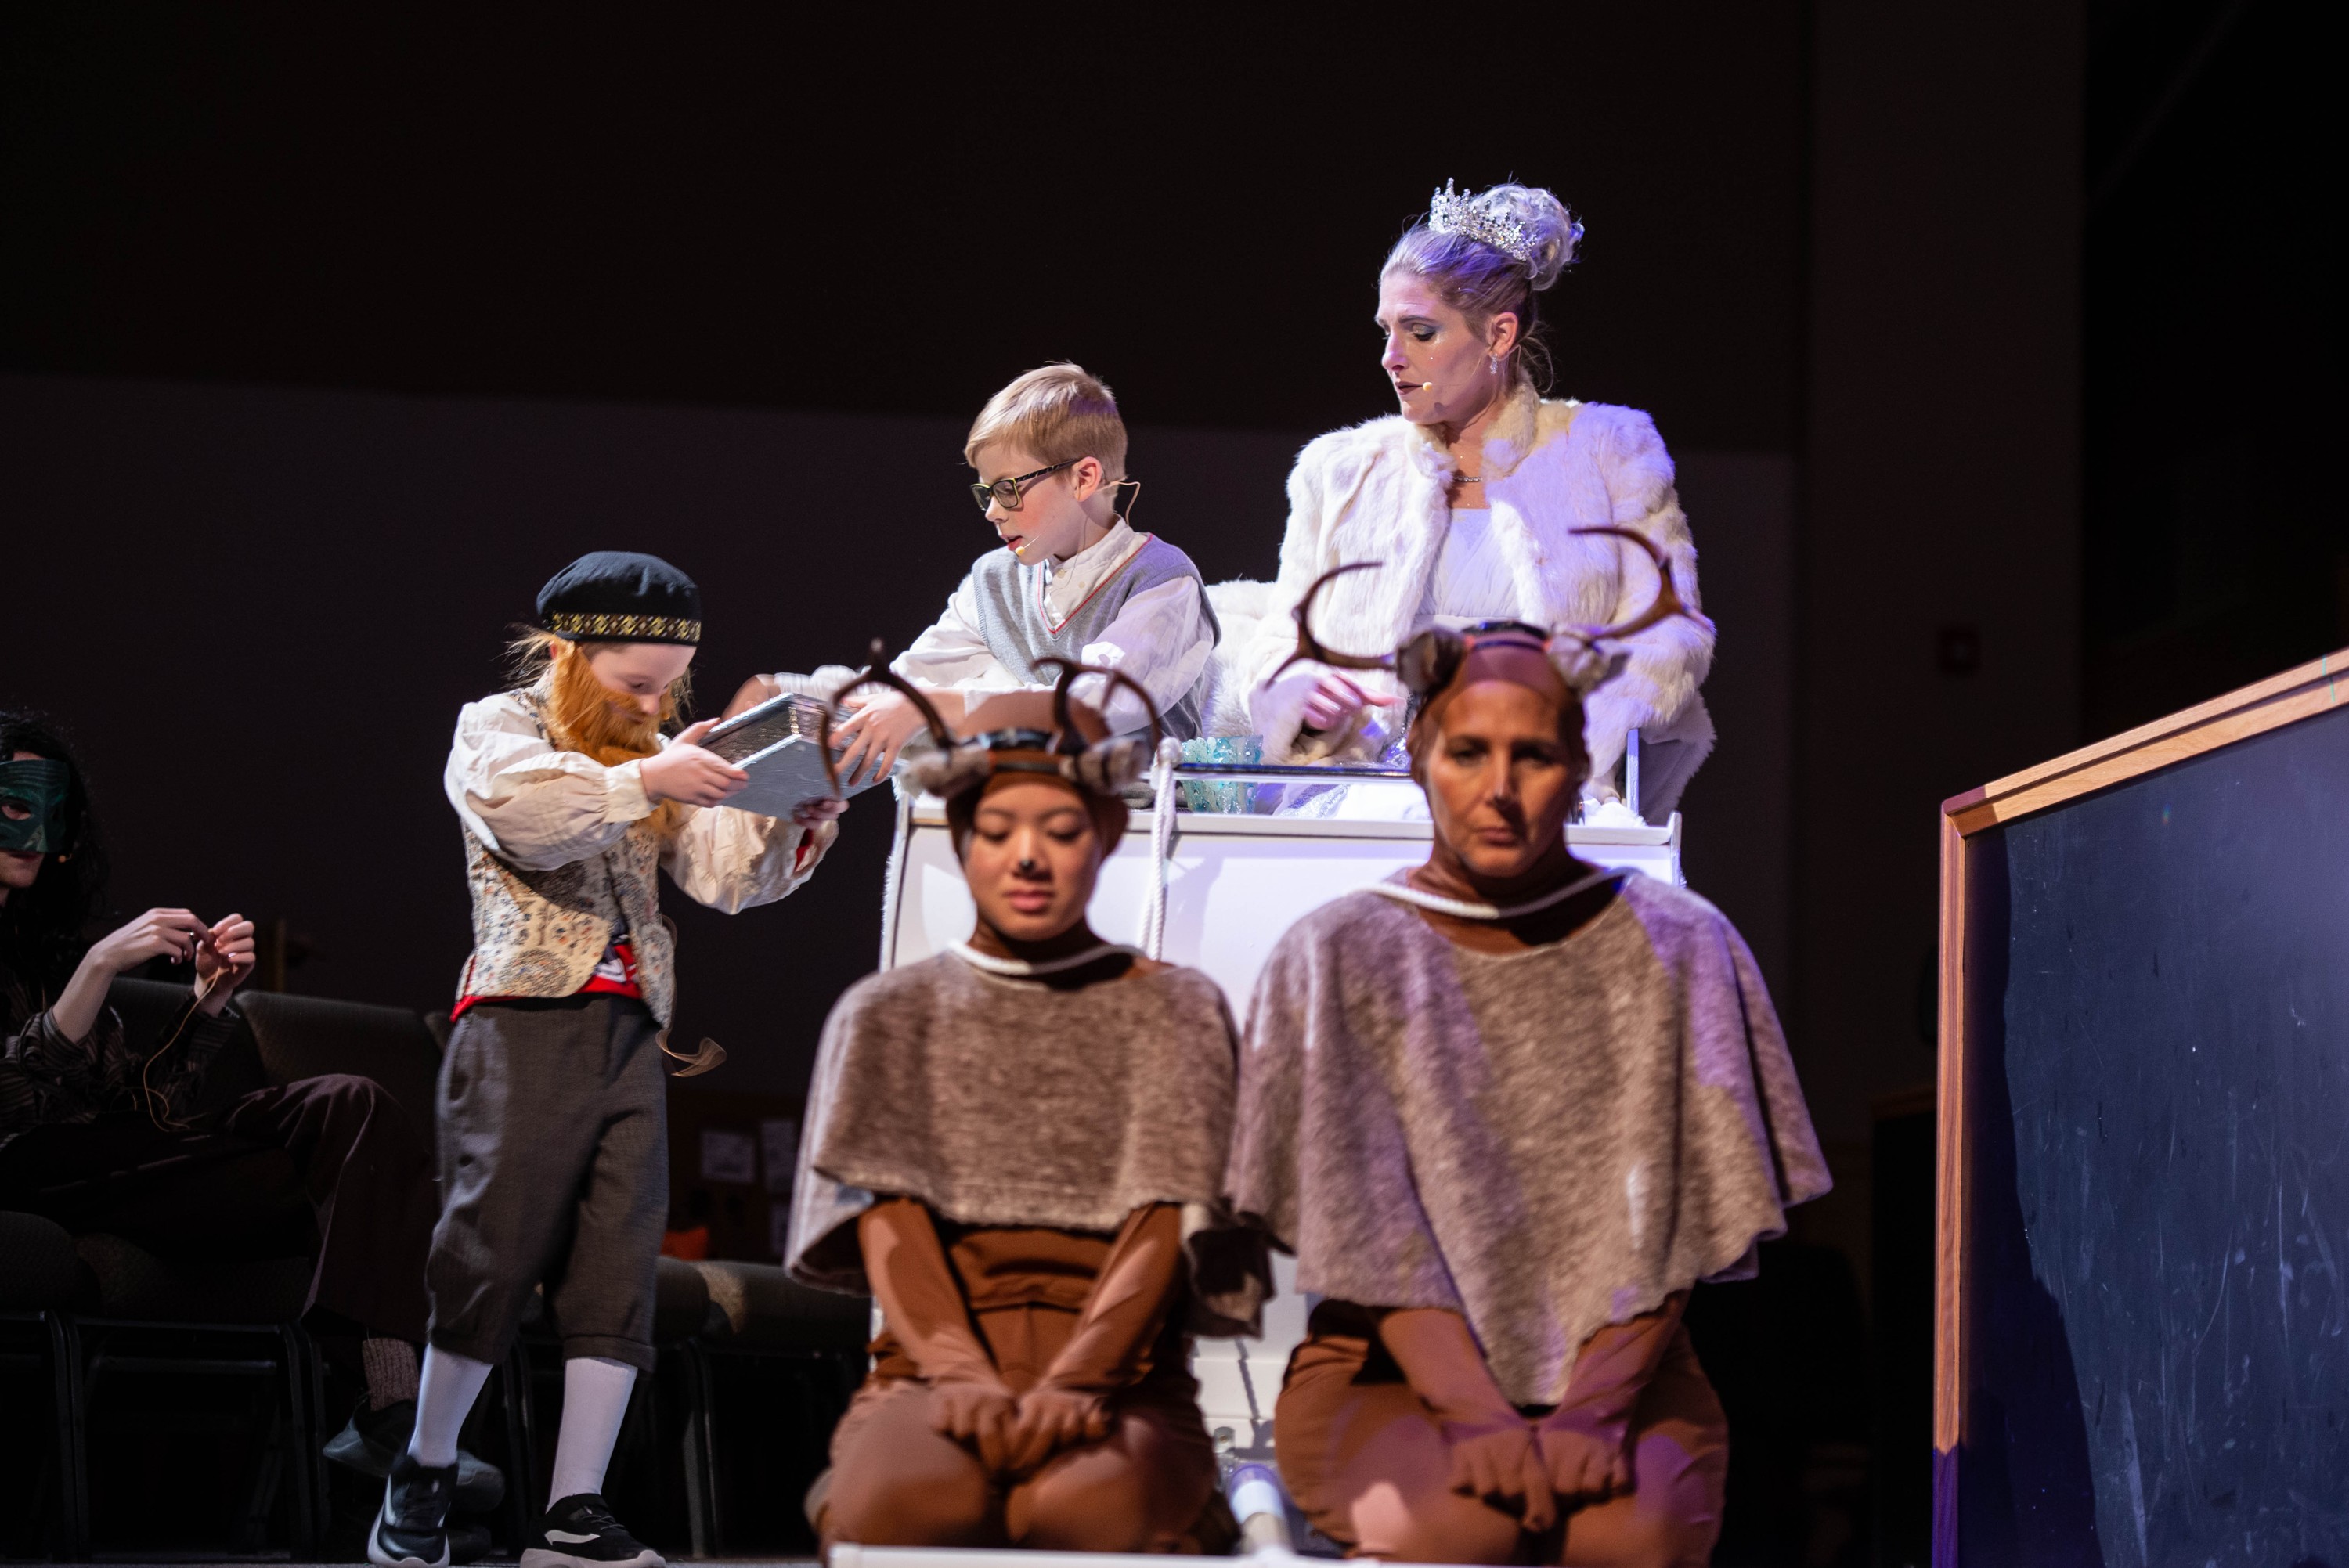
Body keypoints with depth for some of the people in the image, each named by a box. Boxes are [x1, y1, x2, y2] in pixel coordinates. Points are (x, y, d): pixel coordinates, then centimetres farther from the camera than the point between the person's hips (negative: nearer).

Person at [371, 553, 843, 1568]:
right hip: (524, 1022, -5)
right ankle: (422, 1474, 13)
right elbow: (532, 814, -18)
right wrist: (645, 781, -29)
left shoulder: (657, 762, 21)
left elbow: (724, 875, 9)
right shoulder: (495, 729, 5)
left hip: (630, 1033, 5)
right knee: (494, 1255, -5)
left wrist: (800, 830, -10)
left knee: (618, 1267, -1)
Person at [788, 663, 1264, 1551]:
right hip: (931, 1371, 1)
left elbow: (1165, 1222, 1)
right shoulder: (888, 1018, 19)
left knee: (1090, 1504, -39)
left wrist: (1074, 1382, -18)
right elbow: (886, 1220, 3)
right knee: (915, 1498, -38)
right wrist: (963, 1375, -17)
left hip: (1120, 1381, 0)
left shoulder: (1177, 1013, 17)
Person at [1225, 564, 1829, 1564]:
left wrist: (1593, 1410, -17)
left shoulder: (1675, 950, 6)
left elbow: (1668, 1229, -1)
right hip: (1391, 1378, -1)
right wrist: (1476, 1414, -20)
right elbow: (1371, 1233, -5)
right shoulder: (1337, 959, 4)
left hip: (1622, 1375, 1)